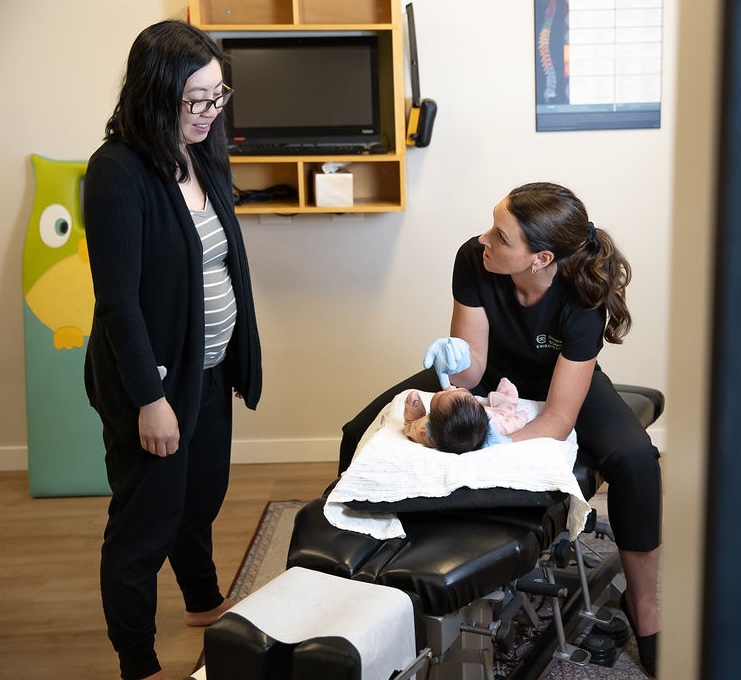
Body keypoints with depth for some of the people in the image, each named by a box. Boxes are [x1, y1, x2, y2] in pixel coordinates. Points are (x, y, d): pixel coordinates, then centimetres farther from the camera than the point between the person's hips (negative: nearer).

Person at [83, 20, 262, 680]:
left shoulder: (203, 156, 3)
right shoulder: (119, 172, -21)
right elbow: (117, 297, -21)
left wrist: (239, 357, 14)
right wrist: (150, 397, -20)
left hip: (209, 367, 8)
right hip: (155, 376, -8)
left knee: (203, 495, 26)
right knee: (145, 522, 8)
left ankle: (204, 600, 51)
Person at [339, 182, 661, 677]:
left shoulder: (582, 299, -35)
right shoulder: (474, 259, -29)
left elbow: (558, 419, -32)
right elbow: (474, 371, -20)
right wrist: (457, 363, -43)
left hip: (564, 381, -2)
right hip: (490, 375, 3)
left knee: (634, 460, -30)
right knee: (359, 435, -11)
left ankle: (642, 603, -3)